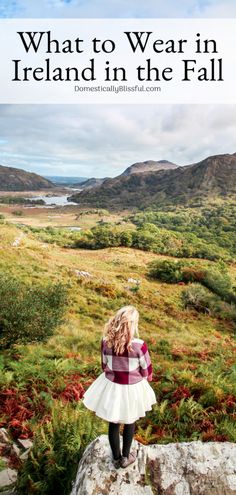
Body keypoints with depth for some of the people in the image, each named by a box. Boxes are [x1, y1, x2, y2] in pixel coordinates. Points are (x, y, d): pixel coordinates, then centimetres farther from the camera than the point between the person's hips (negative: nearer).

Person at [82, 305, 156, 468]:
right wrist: (147, 378, 12)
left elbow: (104, 365, -1)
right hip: (132, 388, -2)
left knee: (113, 423, 22)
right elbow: (146, 370, -11)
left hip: (111, 386, 2)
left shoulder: (106, 342, -17)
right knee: (129, 422, 24)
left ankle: (117, 458, 41)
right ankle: (125, 457, 42)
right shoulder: (139, 345, -26)